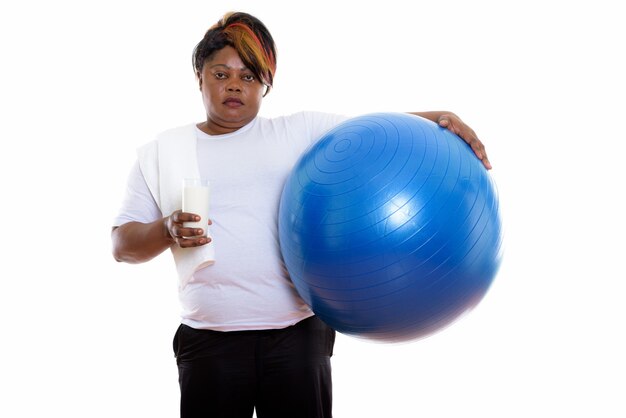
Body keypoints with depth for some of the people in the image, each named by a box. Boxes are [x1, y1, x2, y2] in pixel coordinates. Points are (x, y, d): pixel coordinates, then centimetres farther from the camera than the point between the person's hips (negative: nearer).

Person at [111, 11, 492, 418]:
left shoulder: (300, 132, 8)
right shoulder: (159, 153, 10)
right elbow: (123, 244, 11)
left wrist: (436, 117, -17)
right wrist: (167, 230, -10)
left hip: (297, 334, 0)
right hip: (209, 342, 1)